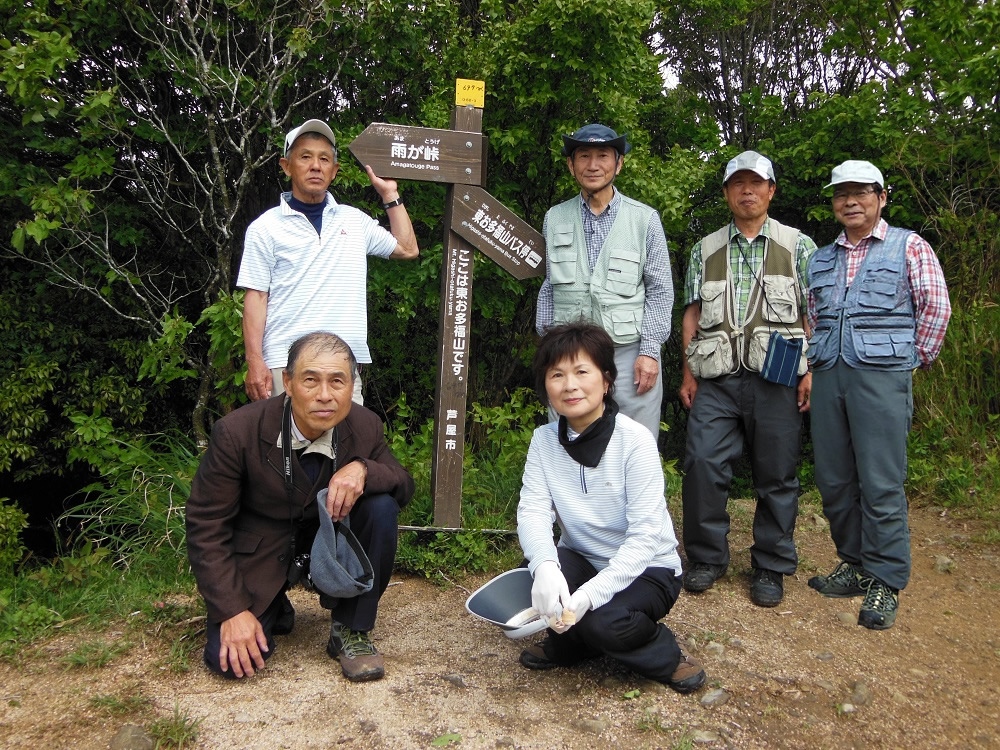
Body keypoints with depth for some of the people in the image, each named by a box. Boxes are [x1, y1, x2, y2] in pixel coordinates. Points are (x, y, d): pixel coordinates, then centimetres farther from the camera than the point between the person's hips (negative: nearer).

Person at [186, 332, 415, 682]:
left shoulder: (365, 427, -16)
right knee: (230, 660, -19)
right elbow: (206, 526, -16)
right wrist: (233, 610, -21)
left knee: (381, 507, -25)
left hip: (327, 538, 3)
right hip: (260, 552, -2)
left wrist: (363, 469, -31)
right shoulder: (236, 432, -24)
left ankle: (351, 630, -9)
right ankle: (273, 607, 16)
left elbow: (405, 487, -7)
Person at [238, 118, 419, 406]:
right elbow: (256, 296, 1)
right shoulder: (266, 227, 5)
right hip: (285, 362, -3)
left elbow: (407, 248, 21)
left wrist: (390, 193, 19)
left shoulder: (354, 220, 15)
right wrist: (255, 361, -8)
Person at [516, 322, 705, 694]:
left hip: (646, 568, -4)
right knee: (536, 577, -26)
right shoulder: (544, 440, -5)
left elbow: (646, 535, -23)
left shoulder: (634, 440, -19)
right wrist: (544, 565, -38)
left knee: (603, 621, -32)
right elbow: (532, 511, -16)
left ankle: (666, 657, 2)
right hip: (582, 561, 4)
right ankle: (567, 642, 6)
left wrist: (590, 593, -34)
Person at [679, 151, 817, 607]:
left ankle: (771, 567, 17)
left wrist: (812, 371, -5)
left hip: (776, 377, -1)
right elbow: (692, 316, 13)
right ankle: (707, 557, 11)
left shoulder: (797, 246, 10)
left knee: (777, 474, 3)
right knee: (702, 464, -6)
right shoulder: (706, 250, 15)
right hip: (716, 380, 2)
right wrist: (688, 374, 6)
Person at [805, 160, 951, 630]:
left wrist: (916, 359, 1)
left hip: (881, 377, -5)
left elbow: (936, 306, -1)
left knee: (881, 483, -5)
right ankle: (855, 565, 22)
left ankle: (885, 583, 5)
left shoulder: (908, 246, 4)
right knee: (833, 480, 7)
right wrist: (814, 361, 12)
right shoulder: (821, 259, 19)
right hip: (829, 377, 5)